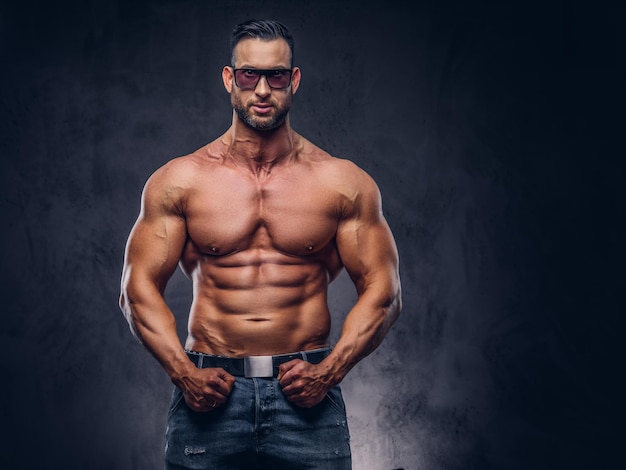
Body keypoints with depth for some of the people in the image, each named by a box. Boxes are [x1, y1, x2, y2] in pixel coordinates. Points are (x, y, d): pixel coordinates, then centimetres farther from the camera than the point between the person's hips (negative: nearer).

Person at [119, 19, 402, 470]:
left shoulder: (343, 184, 3)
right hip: (208, 396, 0)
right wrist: (183, 373, -8)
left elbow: (383, 292, 3)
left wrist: (329, 372, -8)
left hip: (306, 396, 0)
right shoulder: (178, 180, 4)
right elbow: (139, 287, 3)